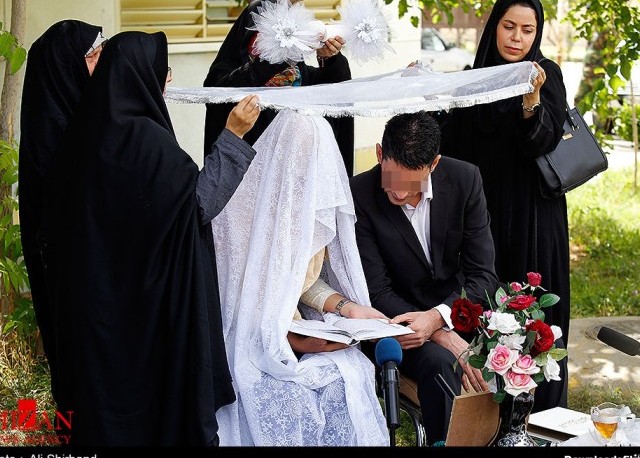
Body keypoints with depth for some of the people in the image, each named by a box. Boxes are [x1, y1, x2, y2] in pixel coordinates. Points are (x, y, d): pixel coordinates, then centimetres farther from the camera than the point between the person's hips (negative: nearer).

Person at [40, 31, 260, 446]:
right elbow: (200, 200, -17)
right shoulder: (145, 136, -21)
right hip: (150, 297, -8)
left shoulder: (91, 129, 3)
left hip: (98, 292, 8)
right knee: (156, 381, 5)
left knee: (108, 380, 16)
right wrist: (233, 135, -10)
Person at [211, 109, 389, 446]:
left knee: (351, 372, -22)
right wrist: (294, 340, -24)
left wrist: (345, 306, -8)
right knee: (288, 393, -31)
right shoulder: (242, 203, -17)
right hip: (247, 342, -6)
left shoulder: (312, 199, 3)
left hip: (293, 323, 6)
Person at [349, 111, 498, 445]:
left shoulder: (464, 179, -9)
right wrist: (443, 337, -26)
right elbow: (378, 292, -14)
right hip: (402, 318, -3)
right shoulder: (359, 195, -16)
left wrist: (437, 317, -26)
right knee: (441, 365, -33)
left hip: (458, 307, 3)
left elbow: (483, 275, -7)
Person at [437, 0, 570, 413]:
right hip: (484, 204, 4)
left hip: (532, 211, -4)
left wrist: (532, 98, -34)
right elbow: (456, 142, 10)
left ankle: (542, 404, 9)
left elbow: (544, 141, -19)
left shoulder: (548, 74, -5)